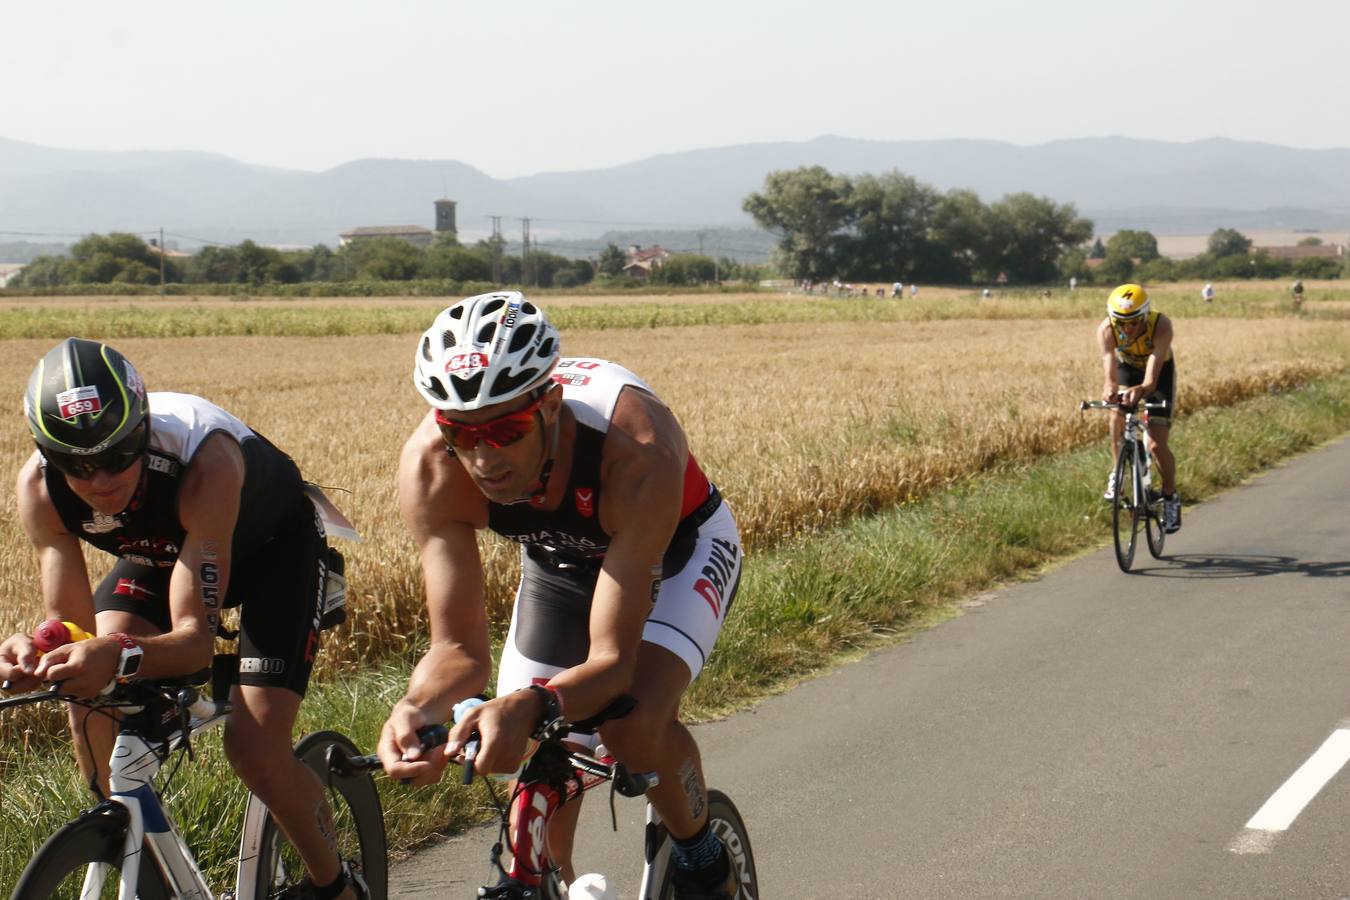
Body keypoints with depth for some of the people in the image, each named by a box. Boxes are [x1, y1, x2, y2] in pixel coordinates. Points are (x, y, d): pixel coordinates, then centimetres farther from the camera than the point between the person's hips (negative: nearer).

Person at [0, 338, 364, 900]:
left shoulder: (204, 459, -42)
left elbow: (195, 637, -42)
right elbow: (71, 625, -25)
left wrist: (122, 657, -63)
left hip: (275, 545, -4)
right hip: (161, 551, 5)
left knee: (254, 746, -18)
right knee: (92, 699, -21)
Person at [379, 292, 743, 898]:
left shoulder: (637, 450, -43)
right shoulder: (429, 469, -33)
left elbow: (612, 660, -42)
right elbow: (460, 647, -27)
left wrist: (529, 706, -62)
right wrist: (415, 709, -49)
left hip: (676, 552, -4)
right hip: (560, 563, 4)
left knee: (634, 725, -30)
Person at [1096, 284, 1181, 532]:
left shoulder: (1161, 326, -38)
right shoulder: (1106, 330, -32)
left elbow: (1151, 381, -46)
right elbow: (1110, 373, -42)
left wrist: (1140, 390, -67)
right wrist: (1110, 388, -64)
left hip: (1159, 370, -2)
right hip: (1127, 366, 2)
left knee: (1156, 444, -10)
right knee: (1118, 417, -27)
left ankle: (1171, 498, 12)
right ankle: (1117, 473, -5)